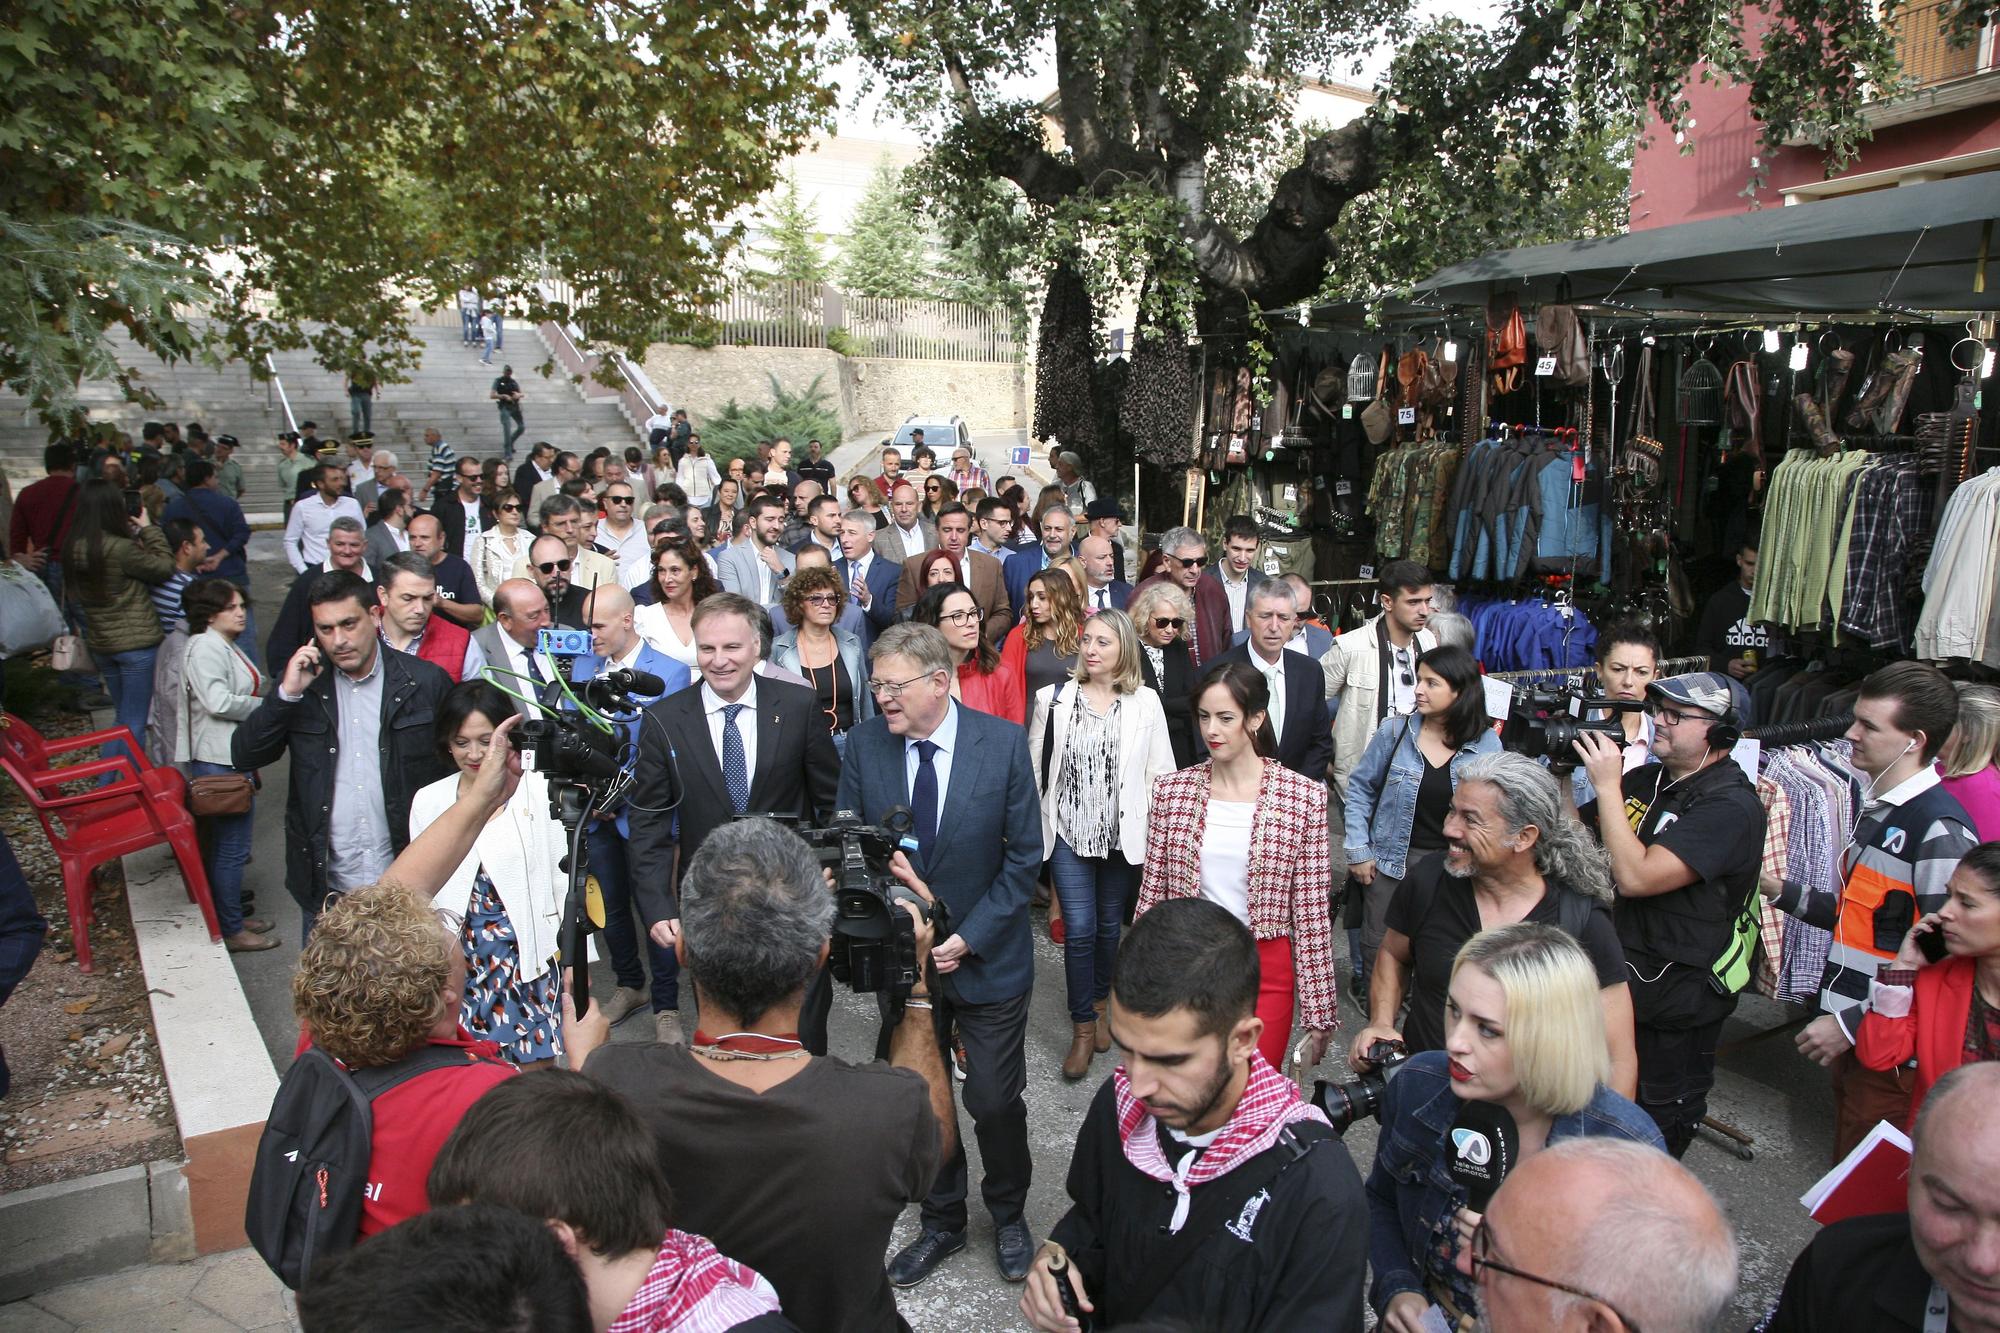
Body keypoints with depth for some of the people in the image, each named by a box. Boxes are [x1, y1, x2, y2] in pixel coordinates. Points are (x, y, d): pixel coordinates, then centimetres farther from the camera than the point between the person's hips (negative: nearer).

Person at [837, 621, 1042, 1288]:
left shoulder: (1004, 743, -13)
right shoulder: (863, 744, -8)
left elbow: (1025, 854, -9)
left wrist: (968, 939, -14)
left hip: (988, 958, -2)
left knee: (995, 1102, 8)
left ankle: (1008, 1214, 37)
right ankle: (942, 1221, 40)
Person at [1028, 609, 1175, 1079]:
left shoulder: (1145, 703, -3)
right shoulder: (1054, 698, -3)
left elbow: (1160, 771, 0)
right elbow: (1035, 767, 3)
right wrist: (1033, 826, 3)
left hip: (1123, 834, 1)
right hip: (1069, 832, -1)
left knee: (1109, 925, 15)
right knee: (1079, 929, -4)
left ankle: (1098, 1002, 38)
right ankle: (1083, 1026, 13)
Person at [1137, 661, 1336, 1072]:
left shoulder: (1304, 797, -8)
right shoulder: (1172, 791, -1)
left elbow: (1311, 913, -5)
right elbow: (1150, 896, 5)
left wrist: (1319, 1012, -1)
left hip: (1265, 973, -2)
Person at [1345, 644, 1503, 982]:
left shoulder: (1487, 745, -5)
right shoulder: (1396, 732, -7)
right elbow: (1360, 788, 2)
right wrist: (1358, 849, -2)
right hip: (1390, 859, 0)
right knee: (1379, 951, 8)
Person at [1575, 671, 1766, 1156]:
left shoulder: (1731, 805, -21)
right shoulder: (1646, 779, 3)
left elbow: (1636, 877, -31)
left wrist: (1607, 785, -27)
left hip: (1676, 1002, -7)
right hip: (1618, 974, 8)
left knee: (1659, 1125, 13)